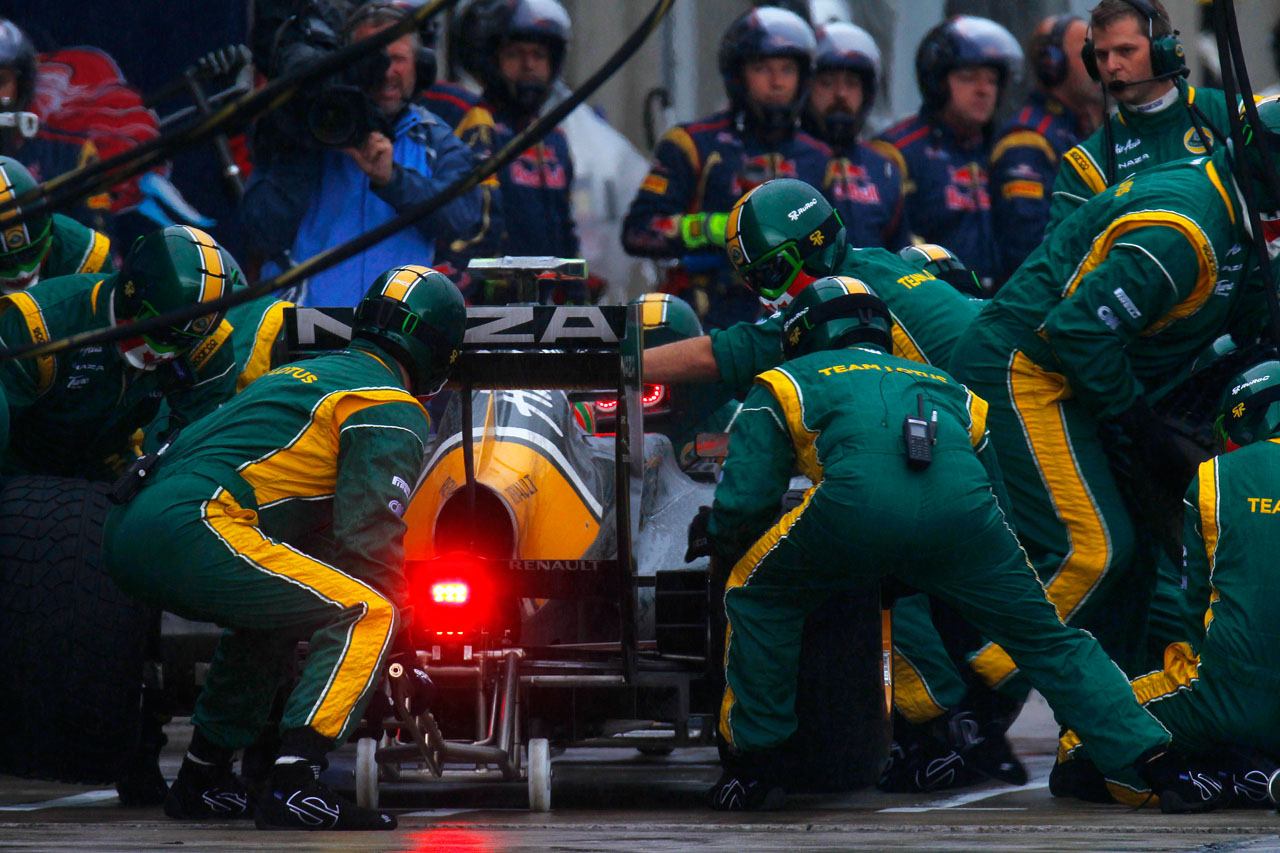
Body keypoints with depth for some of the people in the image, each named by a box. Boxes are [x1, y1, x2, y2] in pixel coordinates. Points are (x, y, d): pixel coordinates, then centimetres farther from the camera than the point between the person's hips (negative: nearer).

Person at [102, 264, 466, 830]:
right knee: (366, 615, -10)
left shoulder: (304, 374, 30)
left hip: (128, 528, 9)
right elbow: (366, 537, -6)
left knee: (274, 613, 32)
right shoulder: (390, 410, 3)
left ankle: (201, 781, 34)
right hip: (193, 529, -9)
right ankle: (293, 786, -24)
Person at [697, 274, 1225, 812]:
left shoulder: (787, 385, 32)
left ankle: (754, 760, 20)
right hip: (960, 503, 3)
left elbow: (743, 502, 23)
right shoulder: (946, 388, 42)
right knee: (1048, 638, 18)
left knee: (759, 596, 23)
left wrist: (717, 537, 47)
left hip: (857, 505, -3)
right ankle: (1158, 764, 9)